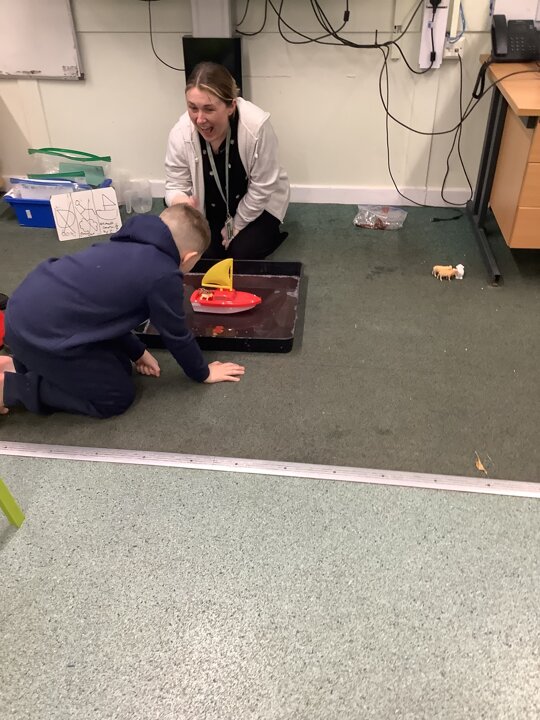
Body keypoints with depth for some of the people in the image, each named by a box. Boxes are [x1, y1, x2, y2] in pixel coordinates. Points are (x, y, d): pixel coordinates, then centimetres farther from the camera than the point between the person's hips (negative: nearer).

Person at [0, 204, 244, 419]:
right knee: (117, 396, 5)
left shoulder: (130, 246, 13)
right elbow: (176, 335, 0)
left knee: (119, 364, 20)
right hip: (40, 332, -9)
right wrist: (203, 373, 17)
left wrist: (137, 353, 30)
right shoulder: (164, 276, -12)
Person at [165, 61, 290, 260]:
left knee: (241, 255, -17)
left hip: (257, 203, -2)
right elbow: (175, 185, -14)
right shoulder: (180, 134, -28)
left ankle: (270, 234, 17)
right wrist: (179, 200, -40)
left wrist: (236, 226, -11)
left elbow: (261, 187, -21)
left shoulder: (256, 126, -35)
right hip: (212, 208, 3)